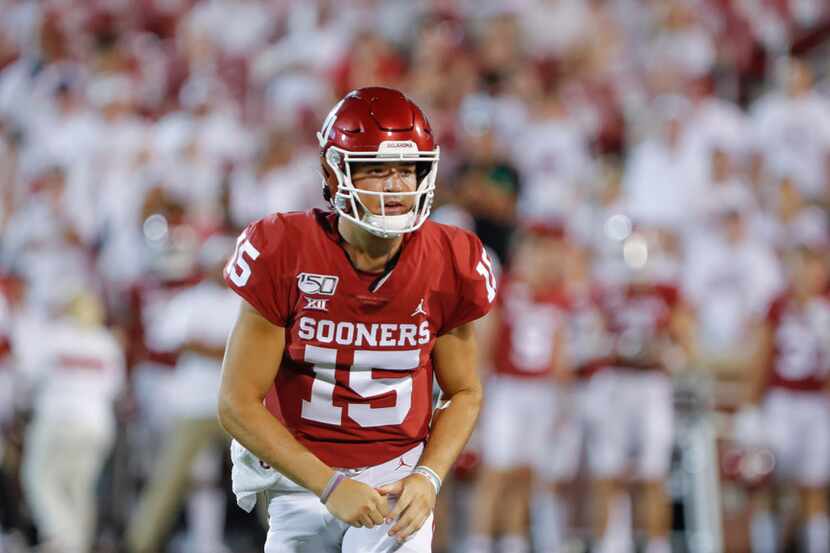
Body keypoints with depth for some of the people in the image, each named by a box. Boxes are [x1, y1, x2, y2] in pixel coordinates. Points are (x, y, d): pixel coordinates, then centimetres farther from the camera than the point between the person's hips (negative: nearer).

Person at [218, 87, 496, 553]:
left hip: (398, 476, 0)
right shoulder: (284, 256, -14)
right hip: (305, 476, 0)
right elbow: (238, 404, -12)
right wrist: (329, 485, -19)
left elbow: (464, 393, 7)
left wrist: (428, 478, -11)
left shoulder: (448, 265, -6)